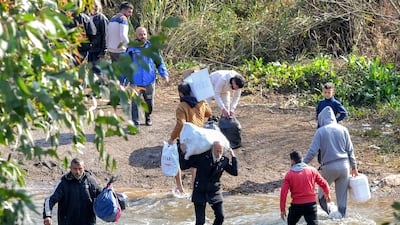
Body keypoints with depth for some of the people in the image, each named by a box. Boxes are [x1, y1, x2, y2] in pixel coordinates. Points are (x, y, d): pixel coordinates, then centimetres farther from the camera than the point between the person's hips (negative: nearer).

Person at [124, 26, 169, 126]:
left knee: (149, 102, 15)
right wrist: (123, 80, 4)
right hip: (136, 83, -2)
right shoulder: (131, 49, -5)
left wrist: (164, 74, -4)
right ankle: (135, 122, -5)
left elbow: (159, 62, 9)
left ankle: (148, 117, 40)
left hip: (149, 82, 2)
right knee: (135, 103, -11)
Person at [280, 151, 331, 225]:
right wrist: (327, 194, 26)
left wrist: (283, 209, 2)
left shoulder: (289, 174, -2)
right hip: (311, 203, 1)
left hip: (296, 205, -1)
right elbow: (323, 183, 5)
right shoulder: (312, 170, 1)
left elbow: (283, 193, -6)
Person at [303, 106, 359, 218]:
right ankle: (342, 215, 18)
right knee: (342, 194, 12)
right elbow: (350, 150, 6)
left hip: (329, 167, -3)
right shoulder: (343, 129, 3)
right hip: (344, 165, 3)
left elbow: (312, 151, -9)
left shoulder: (320, 131, -6)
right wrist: (354, 167, 15)